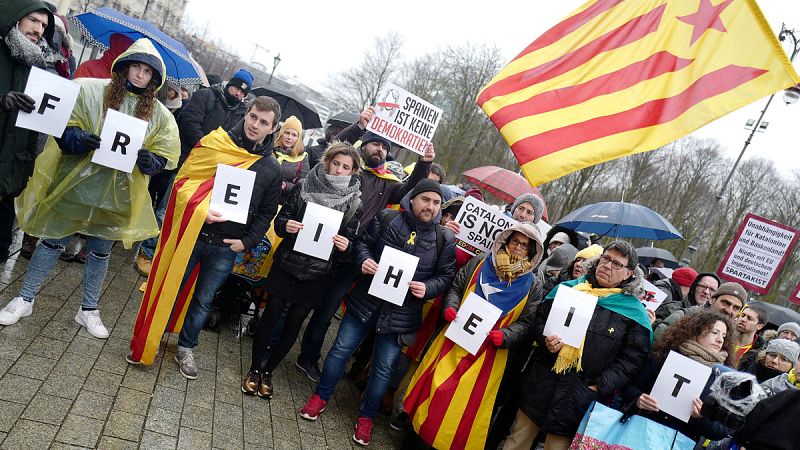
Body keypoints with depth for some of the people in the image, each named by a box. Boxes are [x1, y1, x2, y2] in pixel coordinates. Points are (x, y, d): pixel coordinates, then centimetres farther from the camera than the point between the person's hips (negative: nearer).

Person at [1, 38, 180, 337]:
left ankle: (89, 310, 28)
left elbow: (164, 158, 4)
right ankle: (24, 299, 27)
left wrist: (148, 161, -17)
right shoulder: (90, 90, -3)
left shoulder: (159, 114, 3)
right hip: (76, 183, -2)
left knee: (101, 251, 13)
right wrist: (78, 138, -24)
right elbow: (62, 127, -4)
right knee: (53, 242, 9)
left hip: (117, 192, 2)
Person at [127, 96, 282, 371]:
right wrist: (200, 211, -19)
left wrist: (247, 241, -4)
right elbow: (184, 179, -4)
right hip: (192, 233, -1)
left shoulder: (272, 169, 2)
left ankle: (186, 348, 34)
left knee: (204, 300, 14)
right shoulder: (217, 142, -4)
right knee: (170, 289, 10)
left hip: (226, 247, 2)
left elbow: (266, 213, 7)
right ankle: (147, 341, 31)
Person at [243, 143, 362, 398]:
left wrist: (346, 246, -21)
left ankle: (268, 371, 31)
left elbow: (350, 243, 1)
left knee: (293, 326, 11)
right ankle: (255, 368, 28)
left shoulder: (354, 203, -3)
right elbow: (280, 219, 1)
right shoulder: (303, 186, -3)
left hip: (316, 275, 1)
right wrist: (285, 225, -21)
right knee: (270, 316, 8)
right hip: (286, 265, 0)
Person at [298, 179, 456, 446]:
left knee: (384, 367, 10)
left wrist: (427, 288, -17)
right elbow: (363, 242, 5)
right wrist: (364, 259, -15)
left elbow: (446, 276, 1)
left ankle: (366, 416, 30)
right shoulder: (386, 218, -4)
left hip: (400, 314, 0)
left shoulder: (445, 240, -4)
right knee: (341, 349, 11)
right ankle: (321, 397, 33)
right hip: (366, 301, 0)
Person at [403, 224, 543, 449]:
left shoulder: (530, 284, 0)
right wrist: (450, 306, -10)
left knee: (467, 400, 4)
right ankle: (419, 432, 25)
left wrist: (505, 336, -18)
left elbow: (525, 322, -2)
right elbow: (455, 287, 9)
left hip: (487, 352, -1)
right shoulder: (480, 262, 4)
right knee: (436, 386, 5)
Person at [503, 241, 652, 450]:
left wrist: (600, 386, -11)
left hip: (580, 399, -2)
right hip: (541, 385, 3)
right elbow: (539, 318, 10)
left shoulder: (633, 311, -1)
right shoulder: (568, 288, 7)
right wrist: (546, 340, -11)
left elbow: (632, 358, -3)